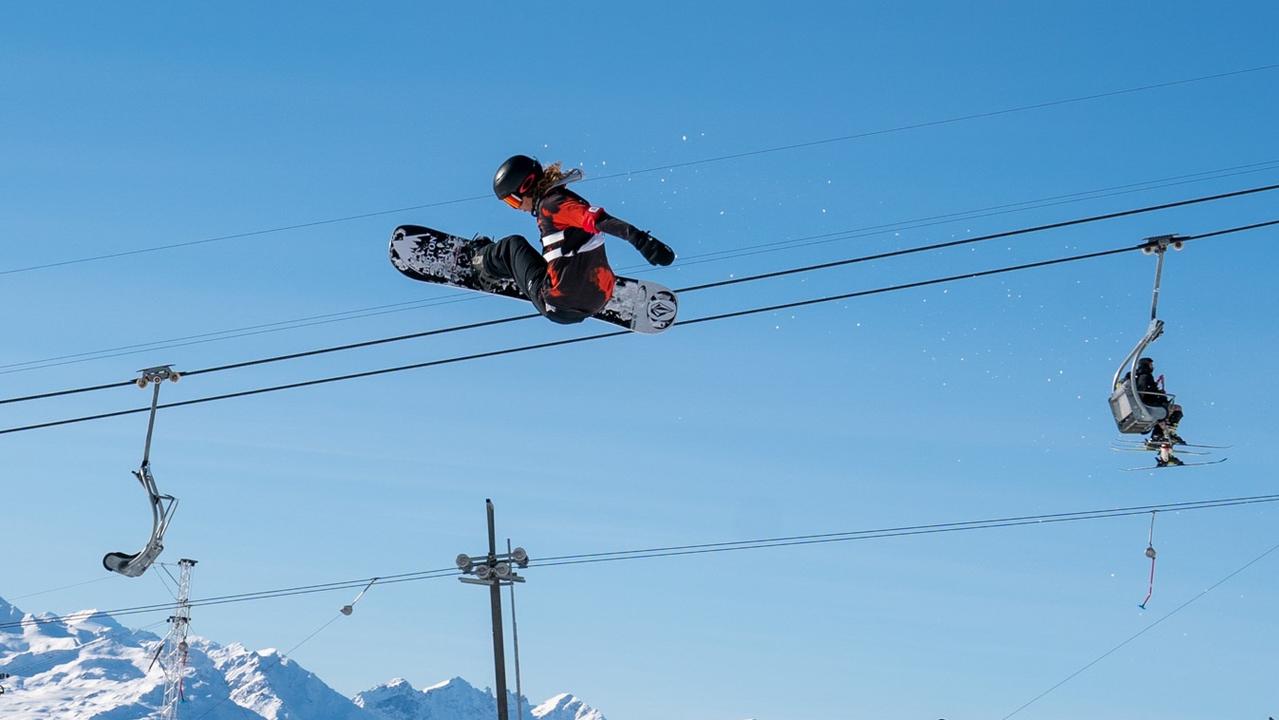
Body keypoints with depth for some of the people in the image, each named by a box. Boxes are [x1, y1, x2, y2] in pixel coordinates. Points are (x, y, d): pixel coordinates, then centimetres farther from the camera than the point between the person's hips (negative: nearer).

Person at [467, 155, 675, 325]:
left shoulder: (550, 205, -15)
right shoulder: (561, 197, 12)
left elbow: (600, 220, -28)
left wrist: (642, 241, -39)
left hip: (558, 305, -8)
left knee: (513, 245, 16)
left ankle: (484, 261, 43)